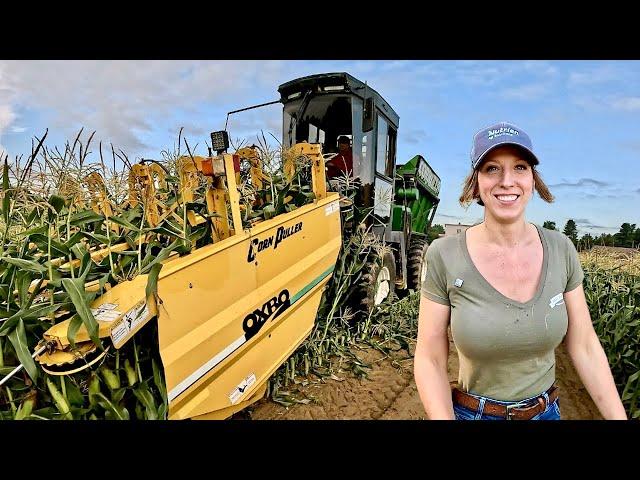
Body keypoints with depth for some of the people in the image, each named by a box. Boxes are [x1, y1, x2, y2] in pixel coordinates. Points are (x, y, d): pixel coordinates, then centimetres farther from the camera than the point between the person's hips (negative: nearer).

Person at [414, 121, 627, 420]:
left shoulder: (561, 250, -10)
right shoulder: (443, 256, -20)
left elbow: (584, 347, -2)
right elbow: (429, 361, -15)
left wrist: (618, 416, -5)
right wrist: (443, 418, -25)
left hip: (546, 412, 3)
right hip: (471, 413, -3)